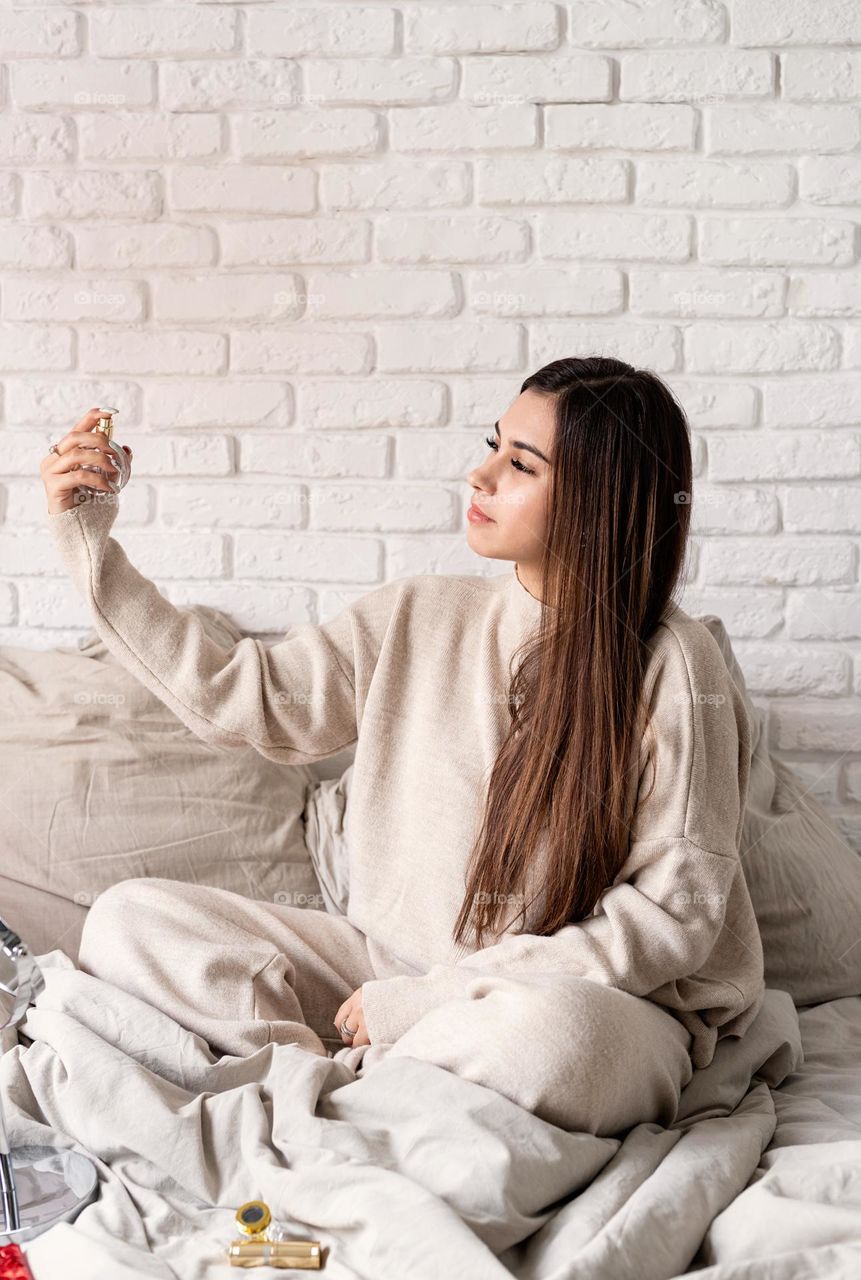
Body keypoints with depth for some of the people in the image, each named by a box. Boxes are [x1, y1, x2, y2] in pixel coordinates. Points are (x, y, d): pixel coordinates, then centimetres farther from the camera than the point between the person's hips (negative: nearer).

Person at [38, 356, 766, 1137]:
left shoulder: (671, 668, -12)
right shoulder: (419, 617, 3)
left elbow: (674, 913, -14)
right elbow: (238, 698, 9)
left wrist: (427, 994, -17)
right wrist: (89, 543, 4)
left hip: (596, 1003, -4)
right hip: (394, 967, 5)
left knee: (540, 1032, -41)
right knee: (130, 918, -7)